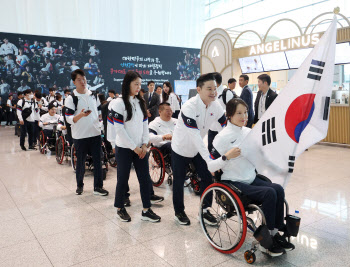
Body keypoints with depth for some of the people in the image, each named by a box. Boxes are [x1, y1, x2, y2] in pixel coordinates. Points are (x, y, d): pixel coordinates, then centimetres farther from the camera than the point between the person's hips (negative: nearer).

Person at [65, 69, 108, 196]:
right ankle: (80, 185, 27)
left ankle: (98, 186, 11)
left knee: (97, 161, 3)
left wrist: (100, 117, 7)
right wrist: (81, 115, -26)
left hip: (95, 133, 4)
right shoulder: (71, 99, -5)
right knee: (80, 162, 7)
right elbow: (69, 119, -10)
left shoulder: (93, 95, 10)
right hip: (80, 136, -3)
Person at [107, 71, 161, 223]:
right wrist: (134, 147, -12)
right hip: (124, 148, -5)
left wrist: (145, 144, -1)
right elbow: (119, 129, -14)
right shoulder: (119, 103, -10)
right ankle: (120, 209, 25)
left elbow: (145, 124, 10)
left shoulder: (140, 102, 10)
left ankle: (146, 210, 14)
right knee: (123, 179, 6)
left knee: (145, 178, 4)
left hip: (140, 148, 5)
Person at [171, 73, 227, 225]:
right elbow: (195, 137, -38)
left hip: (197, 149, 5)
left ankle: (204, 210, 23)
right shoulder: (189, 107, -31)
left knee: (207, 178, 4)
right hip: (181, 149, -5)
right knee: (179, 181, 8)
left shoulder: (215, 106, -11)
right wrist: (210, 160, -42)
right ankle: (179, 212, 29)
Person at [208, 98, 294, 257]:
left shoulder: (249, 132, 7)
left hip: (251, 179, 7)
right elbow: (210, 167, -14)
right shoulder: (223, 137, -12)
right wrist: (227, 156, -27)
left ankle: (277, 233, -4)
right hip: (233, 183, -6)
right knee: (269, 193, -23)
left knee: (278, 189, -16)